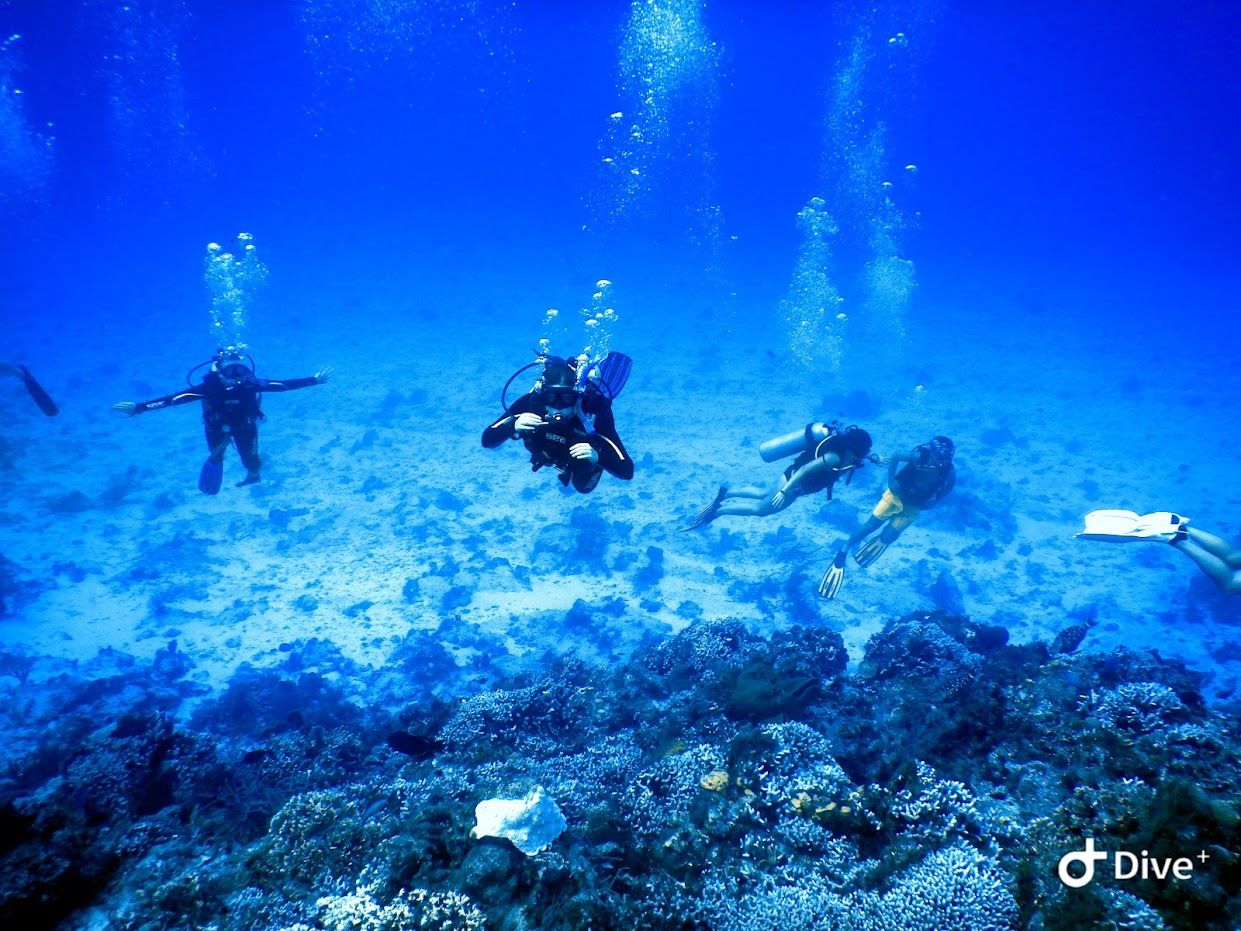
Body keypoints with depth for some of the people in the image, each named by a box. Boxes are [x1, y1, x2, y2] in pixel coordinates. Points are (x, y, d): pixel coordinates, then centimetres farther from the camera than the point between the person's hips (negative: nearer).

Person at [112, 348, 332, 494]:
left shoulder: (251, 384, -33)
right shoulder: (210, 387, -37)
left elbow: (284, 384, -26)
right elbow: (175, 398, -40)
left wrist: (315, 380, -26)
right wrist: (139, 408, -46)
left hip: (245, 425, 1)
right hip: (218, 427, -1)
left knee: (252, 462, 9)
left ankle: (252, 474, 48)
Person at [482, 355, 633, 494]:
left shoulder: (593, 416, -46)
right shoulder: (531, 402, -40)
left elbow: (627, 471, -45)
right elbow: (487, 440, -35)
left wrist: (597, 457, -63)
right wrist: (513, 425, -55)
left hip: (588, 451, -2)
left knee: (583, 486, 27)